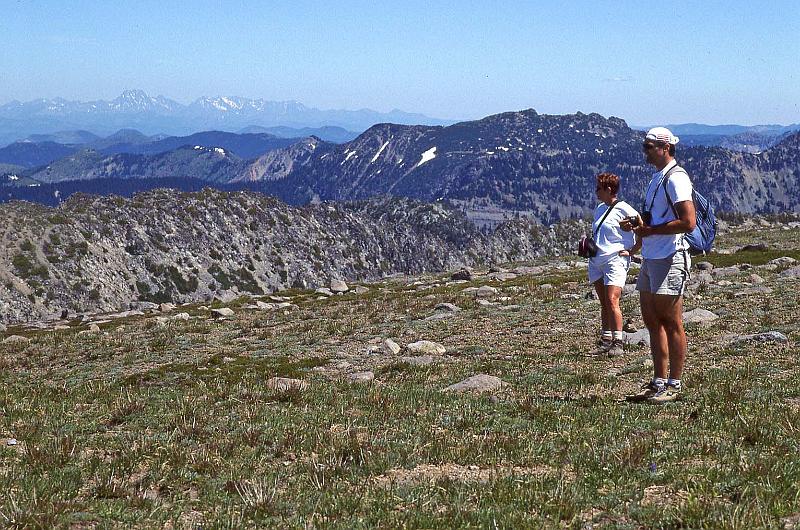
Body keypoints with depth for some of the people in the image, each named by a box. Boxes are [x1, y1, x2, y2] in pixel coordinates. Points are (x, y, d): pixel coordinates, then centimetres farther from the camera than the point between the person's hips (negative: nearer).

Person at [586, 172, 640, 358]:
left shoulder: (624, 210, -9)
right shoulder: (600, 208, 15)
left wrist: (631, 251, -9)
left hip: (615, 260, -8)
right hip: (597, 261, 8)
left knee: (612, 301, -16)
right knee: (604, 304, 9)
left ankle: (617, 343, -13)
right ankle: (606, 342, 12)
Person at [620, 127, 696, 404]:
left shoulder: (675, 178, -13)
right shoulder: (657, 177, 18)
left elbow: (688, 222, -21)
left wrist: (649, 231, -17)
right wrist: (636, 223, 9)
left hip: (670, 259, -10)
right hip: (651, 257, 10)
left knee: (671, 324, -3)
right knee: (652, 321, 12)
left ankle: (674, 385, 3)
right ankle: (659, 382, 20)